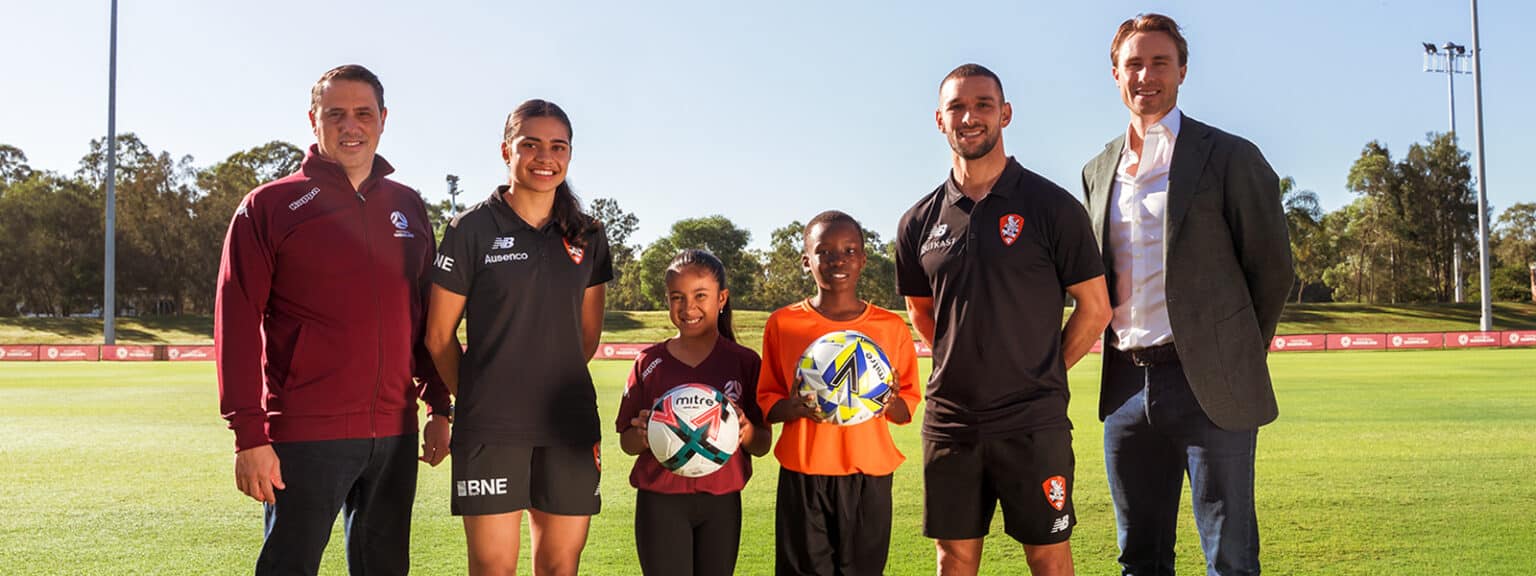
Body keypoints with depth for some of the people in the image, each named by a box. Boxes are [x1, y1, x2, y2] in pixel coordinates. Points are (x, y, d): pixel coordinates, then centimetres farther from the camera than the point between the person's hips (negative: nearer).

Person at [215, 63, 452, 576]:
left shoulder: (408, 207, 12)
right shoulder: (269, 205, -1)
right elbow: (237, 323, -6)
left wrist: (439, 408, 12)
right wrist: (249, 436, -12)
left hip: (395, 434, 5)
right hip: (305, 435, -4)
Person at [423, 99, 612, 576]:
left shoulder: (587, 238, 8)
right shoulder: (472, 230, -3)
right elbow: (439, 335, 1)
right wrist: (479, 398, 9)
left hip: (570, 424, 4)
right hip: (489, 428, -3)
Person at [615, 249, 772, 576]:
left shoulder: (744, 362, 1)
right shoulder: (649, 363, 2)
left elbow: (763, 445, 3)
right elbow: (626, 442, 6)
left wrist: (745, 431, -19)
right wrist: (644, 436, -17)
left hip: (722, 503, 1)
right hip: (661, 502, -1)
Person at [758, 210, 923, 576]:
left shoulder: (892, 328, 4)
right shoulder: (783, 324, 1)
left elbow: (908, 408, 9)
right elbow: (765, 402, 6)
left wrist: (892, 403, -13)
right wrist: (795, 408, -15)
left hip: (869, 476, 1)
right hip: (803, 476, -1)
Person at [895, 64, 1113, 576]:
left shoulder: (1051, 206, -5)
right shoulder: (920, 222, 5)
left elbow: (1095, 307, -1)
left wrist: (1042, 376, 2)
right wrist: (964, 368, 12)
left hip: (1034, 422, -3)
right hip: (949, 420, 3)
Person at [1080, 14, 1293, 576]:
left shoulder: (1230, 157, -2)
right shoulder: (1098, 171, 13)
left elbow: (1273, 265, 2)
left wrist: (1242, 353, 8)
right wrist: (1125, 351, 13)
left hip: (1209, 386, -4)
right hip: (1127, 387, 5)